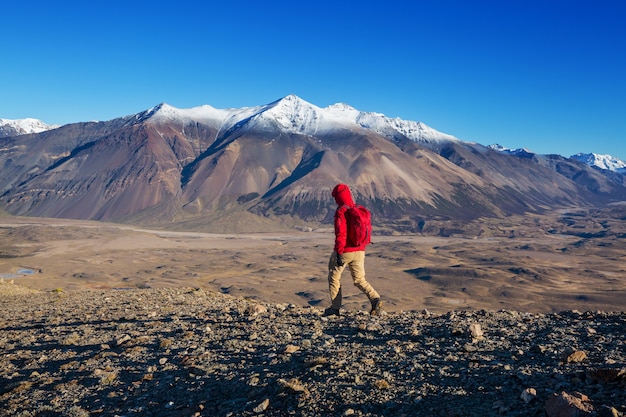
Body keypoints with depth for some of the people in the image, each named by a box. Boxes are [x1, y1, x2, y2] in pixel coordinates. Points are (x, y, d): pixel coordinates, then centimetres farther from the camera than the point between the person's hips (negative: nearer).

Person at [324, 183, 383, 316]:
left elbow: (340, 234, -21)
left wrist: (339, 253, -19)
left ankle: (335, 308, 18)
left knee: (334, 278, 13)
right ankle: (375, 299, -11)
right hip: (360, 251, 6)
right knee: (360, 280, 13)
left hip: (344, 251, -6)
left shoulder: (341, 211, -14)